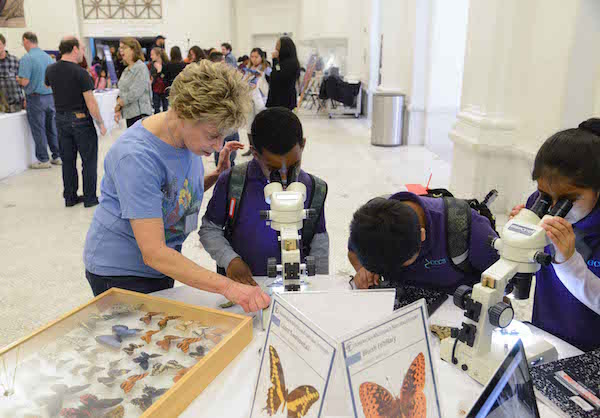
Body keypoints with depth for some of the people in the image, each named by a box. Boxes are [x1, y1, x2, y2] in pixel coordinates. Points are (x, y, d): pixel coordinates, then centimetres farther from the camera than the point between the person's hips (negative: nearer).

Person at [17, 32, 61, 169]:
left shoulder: (26, 58, -13)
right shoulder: (48, 56, 6)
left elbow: (24, 82, -17)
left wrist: (17, 80, 3)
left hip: (36, 98, -6)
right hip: (50, 96, 6)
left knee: (38, 130, 3)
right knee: (52, 128, 13)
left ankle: (43, 160, 9)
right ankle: (57, 156, 19)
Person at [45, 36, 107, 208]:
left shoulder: (51, 70, 3)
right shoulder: (80, 73, -17)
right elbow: (91, 103, -18)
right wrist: (101, 123, -9)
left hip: (61, 119, 6)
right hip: (81, 119, -6)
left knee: (68, 160, 13)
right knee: (89, 160, 4)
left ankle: (70, 197, 19)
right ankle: (90, 198, 9)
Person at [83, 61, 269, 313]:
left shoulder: (190, 135, -8)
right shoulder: (137, 157, -31)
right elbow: (153, 253, -35)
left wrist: (219, 174, -7)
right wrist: (228, 287, -41)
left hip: (163, 265, 7)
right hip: (120, 271, -7)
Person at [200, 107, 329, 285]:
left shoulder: (314, 190, 0)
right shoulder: (231, 183, -4)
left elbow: (319, 244, 10)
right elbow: (209, 229, 5)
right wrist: (230, 259, -10)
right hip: (241, 283, -1)